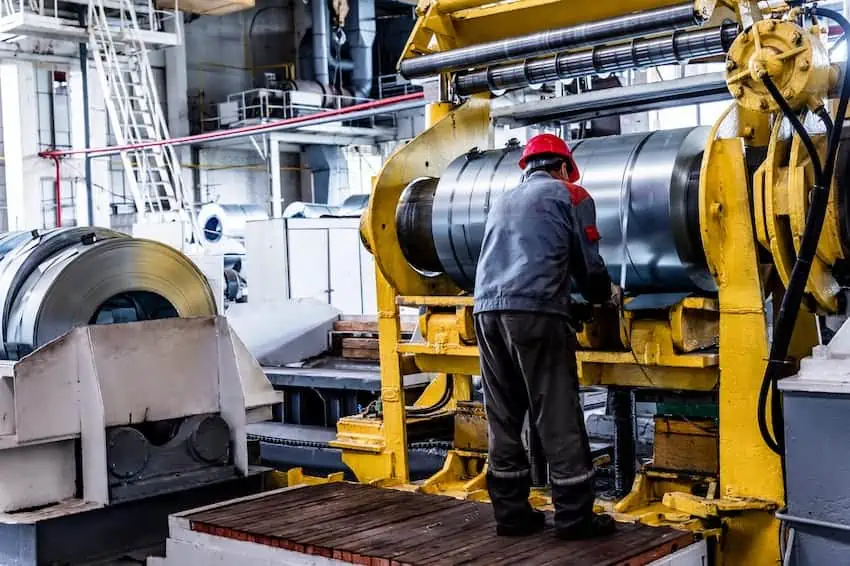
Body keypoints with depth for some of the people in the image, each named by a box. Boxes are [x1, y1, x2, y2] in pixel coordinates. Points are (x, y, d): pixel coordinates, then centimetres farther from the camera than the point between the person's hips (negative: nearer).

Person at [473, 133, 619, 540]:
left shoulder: (503, 202, 29)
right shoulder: (570, 195, 12)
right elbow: (588, 265, 8)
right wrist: (604, 294, 29)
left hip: (487, 311, 6)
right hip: (535, 312, -6)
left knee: (503, 418, 10)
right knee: (558, 417, 0)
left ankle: (511, 513, 15)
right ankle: (575, 517, 5)